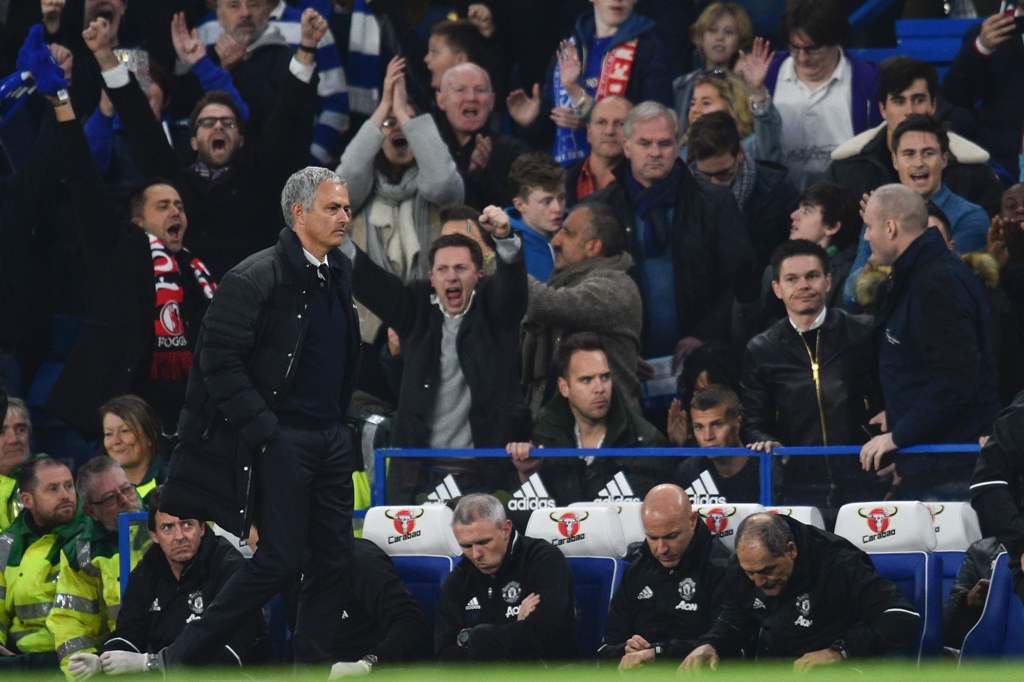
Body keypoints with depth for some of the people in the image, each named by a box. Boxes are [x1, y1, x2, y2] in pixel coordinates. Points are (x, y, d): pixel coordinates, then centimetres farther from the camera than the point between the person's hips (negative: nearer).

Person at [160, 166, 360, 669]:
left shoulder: (338, 275, 11)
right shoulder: (255, 279, -13)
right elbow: (221, 361, -15)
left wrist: (342, 421, 15)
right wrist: (263, 432, -17)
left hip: (332, 437, 8)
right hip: (282, 439, -8)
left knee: (334, 559, 5)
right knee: (280, 560, -9)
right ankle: (182, 656, 2)